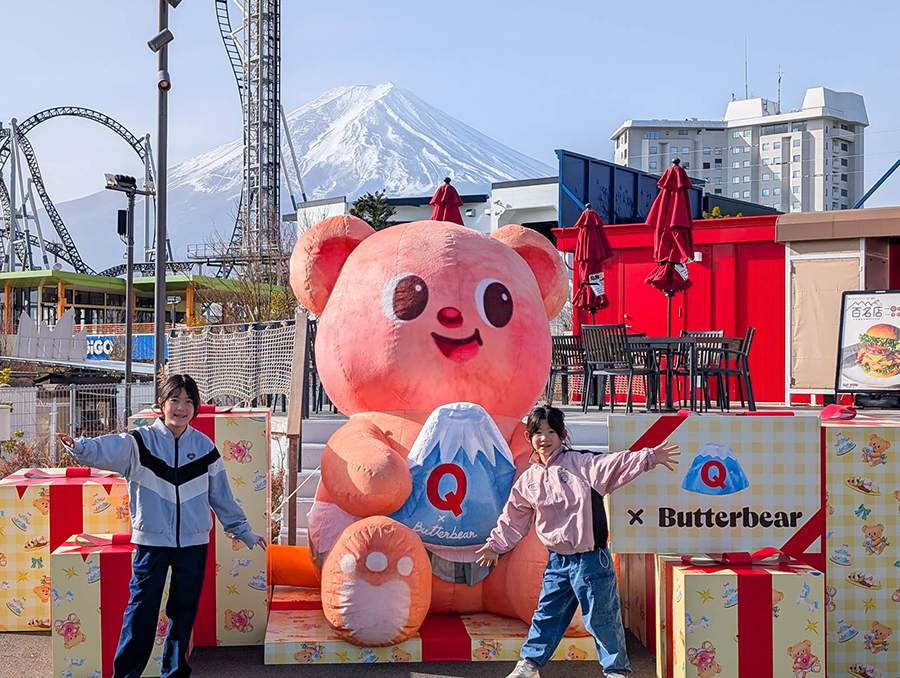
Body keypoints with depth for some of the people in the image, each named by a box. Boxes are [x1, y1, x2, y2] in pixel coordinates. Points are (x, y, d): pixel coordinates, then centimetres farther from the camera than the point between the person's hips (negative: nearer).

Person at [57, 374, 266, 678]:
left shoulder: (204, 446, 5)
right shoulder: (141, 442, -4)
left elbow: (221, 494, 12)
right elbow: (108, 449, -25)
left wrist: (243, 531, 16)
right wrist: (80, 447, -45)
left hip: (194, 542, 3)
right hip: (152, 540, -3)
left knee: (184, 610, 11)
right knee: (142, 608, -2)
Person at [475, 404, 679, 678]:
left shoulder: (579, 463, -6)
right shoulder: (528, 480, 9)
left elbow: (615, 464, -17)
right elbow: (513, 519, 20)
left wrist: (648, 457, -28)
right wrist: (496, 544, 25)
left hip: (590, 558, -4)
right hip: (557, 561, 4)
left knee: (601, 617, 3)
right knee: (547, 613, 13)